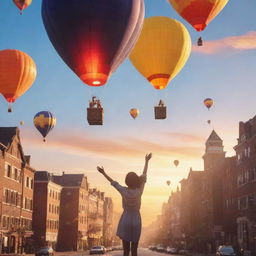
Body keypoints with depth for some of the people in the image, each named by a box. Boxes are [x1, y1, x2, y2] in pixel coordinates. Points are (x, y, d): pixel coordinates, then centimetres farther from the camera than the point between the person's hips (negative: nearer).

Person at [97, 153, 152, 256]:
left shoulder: (124, 191, -12)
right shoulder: (139, 191, -11)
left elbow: (113, 182, 2)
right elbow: (144, 176, 1)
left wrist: (103, 173, 14)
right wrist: (146, 161, 12)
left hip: (125, 222, 0)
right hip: (136, 222, 0)